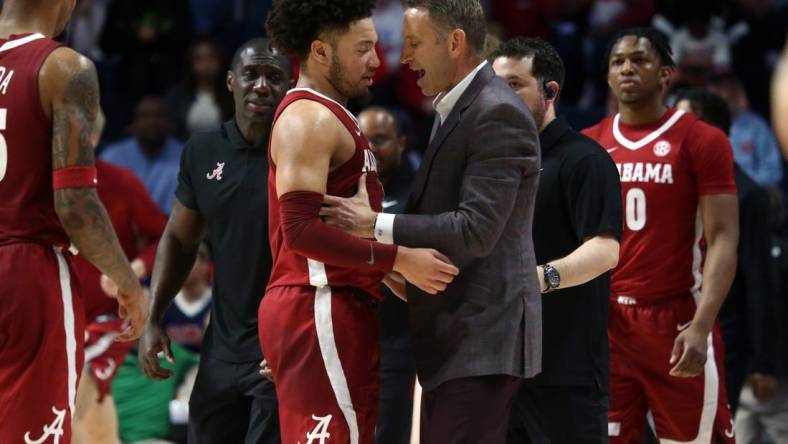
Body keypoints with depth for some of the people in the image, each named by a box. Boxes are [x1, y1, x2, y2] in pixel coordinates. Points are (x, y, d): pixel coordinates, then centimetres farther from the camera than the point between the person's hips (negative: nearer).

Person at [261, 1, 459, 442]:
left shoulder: (331, 117, 20)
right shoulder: (308, 118, -12)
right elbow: (300, 228, -23)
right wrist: (398, 259, -23)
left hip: (340, 311, 11)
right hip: (318, 310, -11)